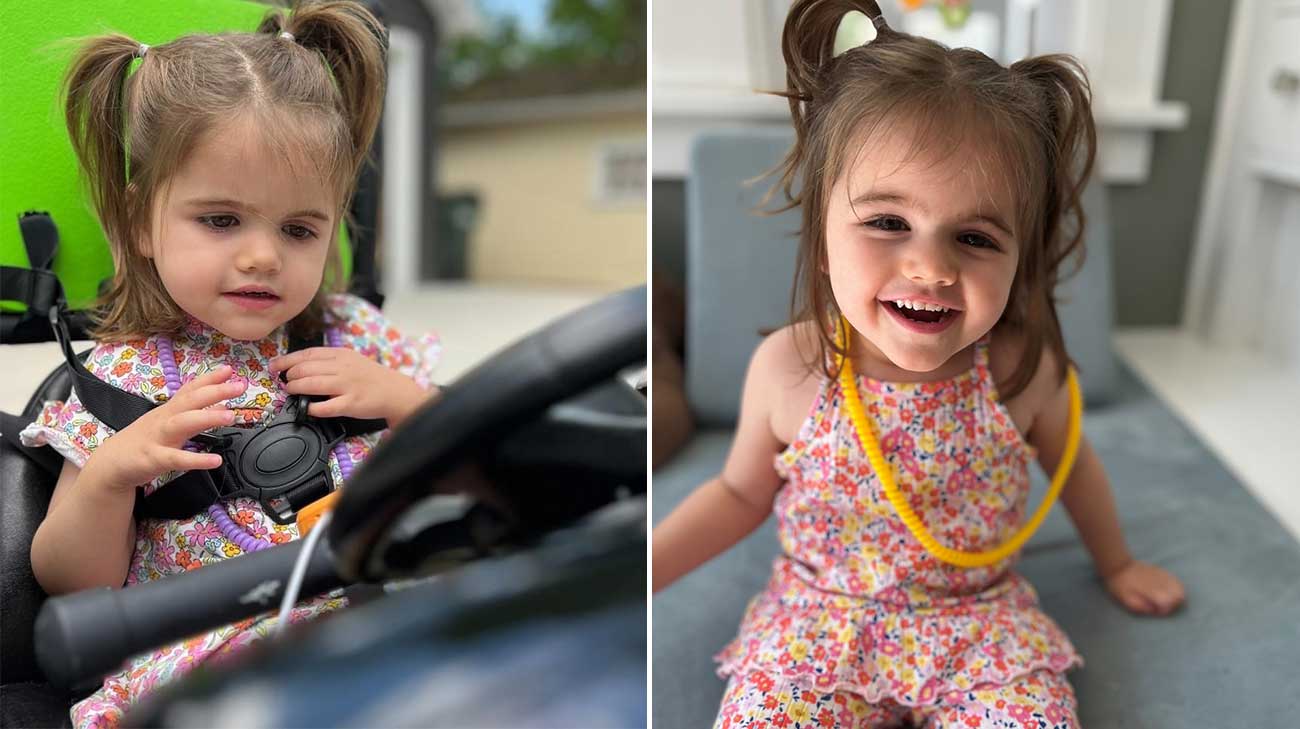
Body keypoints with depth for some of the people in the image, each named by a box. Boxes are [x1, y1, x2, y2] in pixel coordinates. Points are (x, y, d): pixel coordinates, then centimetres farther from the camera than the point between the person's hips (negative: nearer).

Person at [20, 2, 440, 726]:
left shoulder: (354, 335, 6)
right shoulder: (125, 375, 1)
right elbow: (75, 584, 4)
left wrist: (403, 400, -7)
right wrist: (108, 475, -16)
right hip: (203, 664, -2)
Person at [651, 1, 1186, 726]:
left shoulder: (1023, 366, -15)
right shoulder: (789, 369, -18)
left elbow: (1071, 462, 8)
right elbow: (741, 493, 0)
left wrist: (1116, 563, 22)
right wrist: (642, 570, -9)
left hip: (979, 622, 1)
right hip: (819, 621, 0)